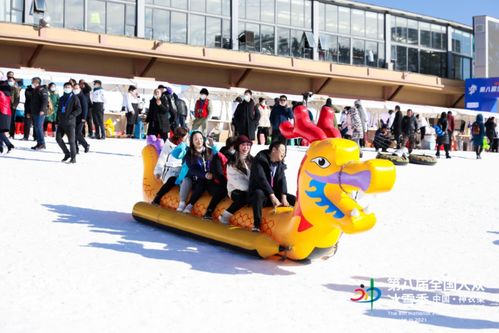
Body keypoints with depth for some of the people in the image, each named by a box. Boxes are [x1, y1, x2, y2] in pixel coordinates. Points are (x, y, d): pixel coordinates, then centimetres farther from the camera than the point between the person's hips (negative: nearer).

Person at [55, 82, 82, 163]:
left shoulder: (74, 98, 0)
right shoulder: (61, 99, 18)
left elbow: (79, 110, -8)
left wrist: (72, 115, -20)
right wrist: (57, 121, 17)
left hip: (70, 122, -6)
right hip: (61, 122, 6)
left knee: (71, 140, -6)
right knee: (58, 138, 2)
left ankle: (73, 157, 2)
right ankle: (67, 153, 18)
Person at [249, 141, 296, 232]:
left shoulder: (280, 164, 10)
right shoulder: (260, 160, -11)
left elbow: (282, 180, -2)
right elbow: (262, 179, -23)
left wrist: (283, 197, -19)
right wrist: (272, 197, -29)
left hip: (274, 194, 7)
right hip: (259, 192, -7)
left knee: (294, 199, -9)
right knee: (259, 193, -40)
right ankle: (257, 225, -42)